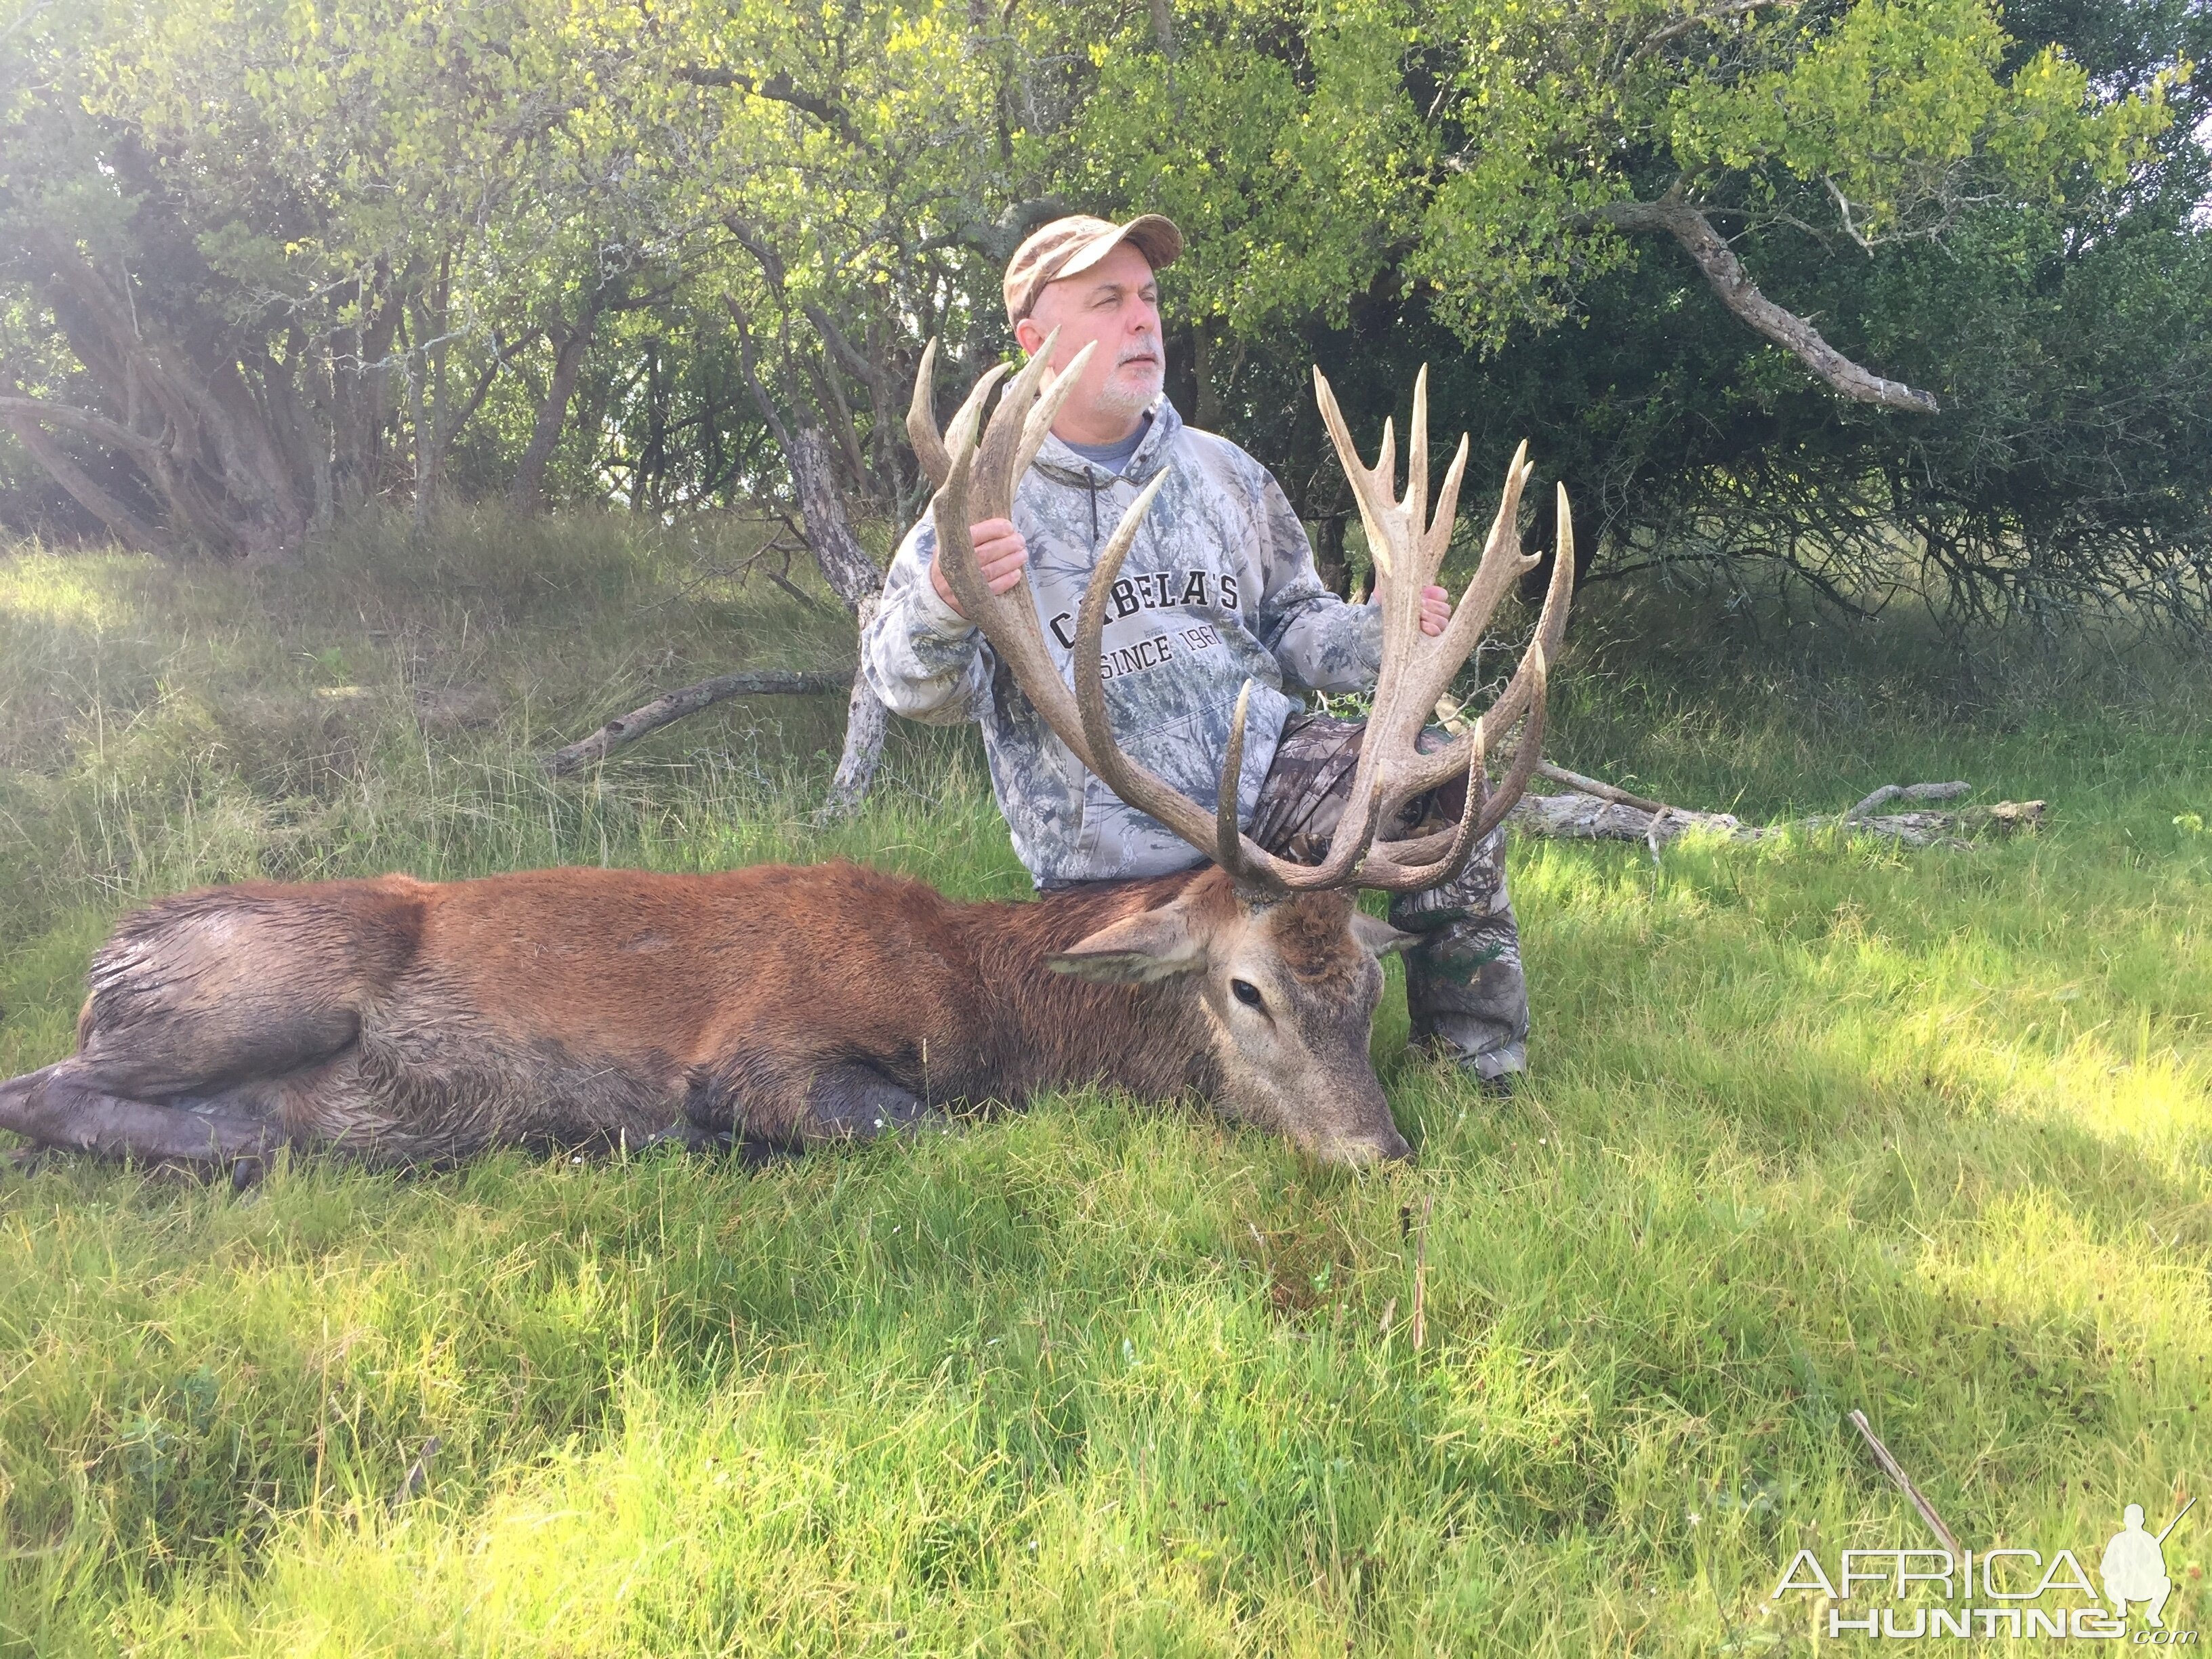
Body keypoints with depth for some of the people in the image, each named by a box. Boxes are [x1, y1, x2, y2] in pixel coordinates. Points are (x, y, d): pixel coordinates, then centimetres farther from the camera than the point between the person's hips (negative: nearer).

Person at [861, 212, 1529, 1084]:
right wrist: (946, 604, -34)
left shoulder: (1223, 471, 11)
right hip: (1113, 853, -3)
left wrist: (1377, 633, -5)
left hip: (1262, 768, 3)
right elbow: (910, 683, -11)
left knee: (1439, 773, -21)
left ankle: (1478, 1071, -7)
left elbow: (1290, 627, 17)